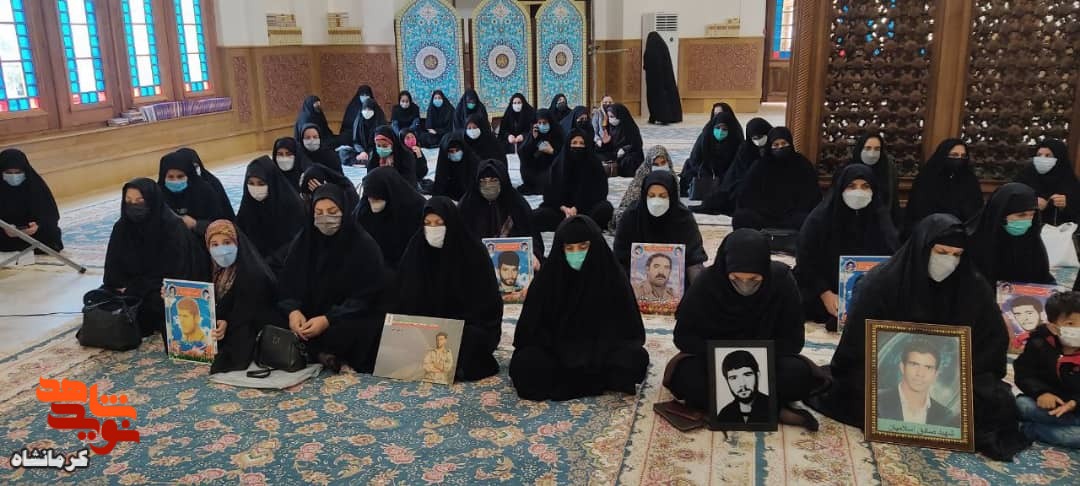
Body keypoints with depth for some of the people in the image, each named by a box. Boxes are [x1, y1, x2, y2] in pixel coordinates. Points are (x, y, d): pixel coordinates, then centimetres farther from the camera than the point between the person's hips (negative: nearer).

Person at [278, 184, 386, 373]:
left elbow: (366, 297, -12)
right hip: (307, 316, 4)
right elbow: (288, 283, 3)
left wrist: (328, 320, -23)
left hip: (351, 320, -4)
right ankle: (321, 354, -11)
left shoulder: (364, 246, -10)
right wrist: (293, 311, -19)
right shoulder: (302, 241, 4)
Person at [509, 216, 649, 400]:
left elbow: (626, 326, -4)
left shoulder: (612, 277, -9)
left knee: (635, 358, -30)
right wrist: (563, 355, -18)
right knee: (525, 365, -30)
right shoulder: (548, 276, -8)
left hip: (600, 350, 0)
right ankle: (601, 379, -20)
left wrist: (595, 355, -18)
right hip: (556, 351, 1)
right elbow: (532, 326, -4)